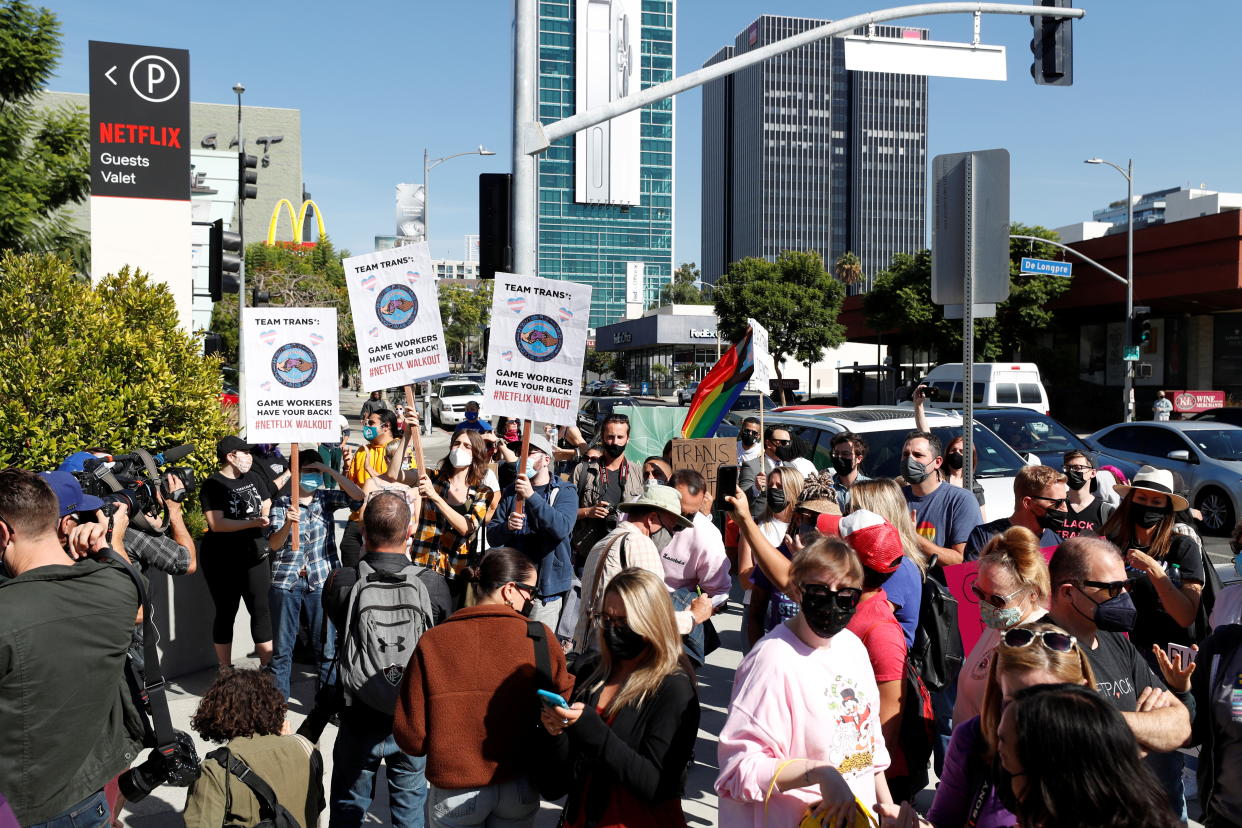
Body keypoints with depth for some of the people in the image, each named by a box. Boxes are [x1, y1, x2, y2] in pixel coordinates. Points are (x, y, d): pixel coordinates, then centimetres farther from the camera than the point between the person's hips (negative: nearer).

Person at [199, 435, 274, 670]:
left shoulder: (253, 478, 9)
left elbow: (267, 504, 25)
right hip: (223, 560, -5)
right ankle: (225, 670, 15)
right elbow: (216, 524, -20)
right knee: (226, 613, 5)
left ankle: (268, 666, 9)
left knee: (261, 609, 2)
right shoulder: (213, 485, -10)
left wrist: (265, 521, 6)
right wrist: (253, 523, -25)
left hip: (254, 554, 5)